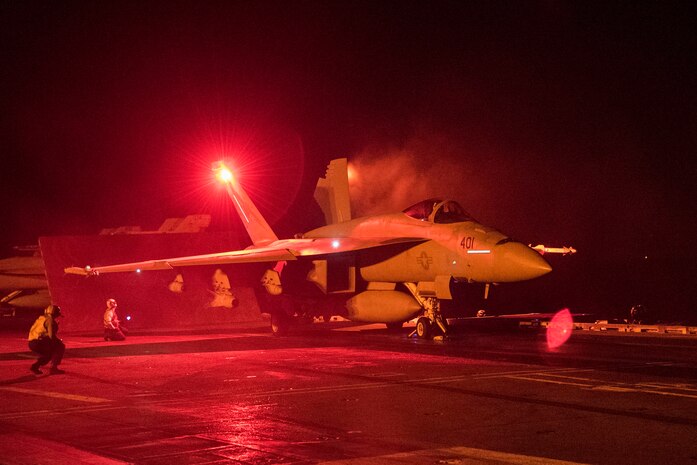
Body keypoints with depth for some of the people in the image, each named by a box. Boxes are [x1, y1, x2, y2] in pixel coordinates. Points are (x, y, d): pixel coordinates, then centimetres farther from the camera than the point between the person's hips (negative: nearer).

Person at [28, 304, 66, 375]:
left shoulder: (41, 318, 21)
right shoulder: (50, 320, -7)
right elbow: (52, 336, -15)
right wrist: (59, 341, 5)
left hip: (31, 343, 9)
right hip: (38, 343, -9)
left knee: (49, 353, 30)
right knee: (61, 347, 0)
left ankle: (35, 366, 15)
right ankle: (53, 368, -6)